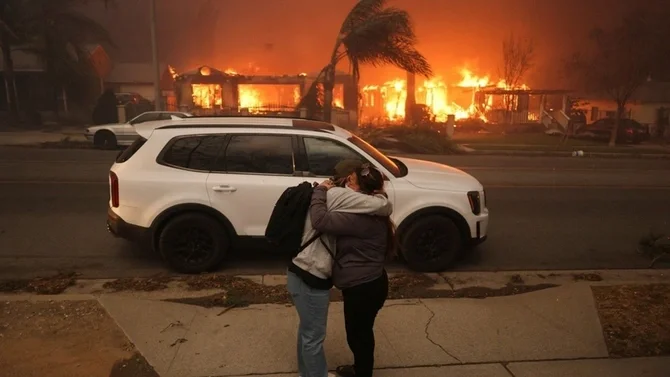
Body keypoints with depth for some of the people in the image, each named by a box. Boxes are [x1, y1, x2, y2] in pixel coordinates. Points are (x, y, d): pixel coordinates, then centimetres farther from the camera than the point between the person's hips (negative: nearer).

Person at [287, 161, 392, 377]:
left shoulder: (325, 193, 13)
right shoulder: (338, 195, -20)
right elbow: (381, 206, -24)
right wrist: (381, 198, -3)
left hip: (303, 273, 11)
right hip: (309, 278, -11)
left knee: (308, 330, 26)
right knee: (314, 335, 8)